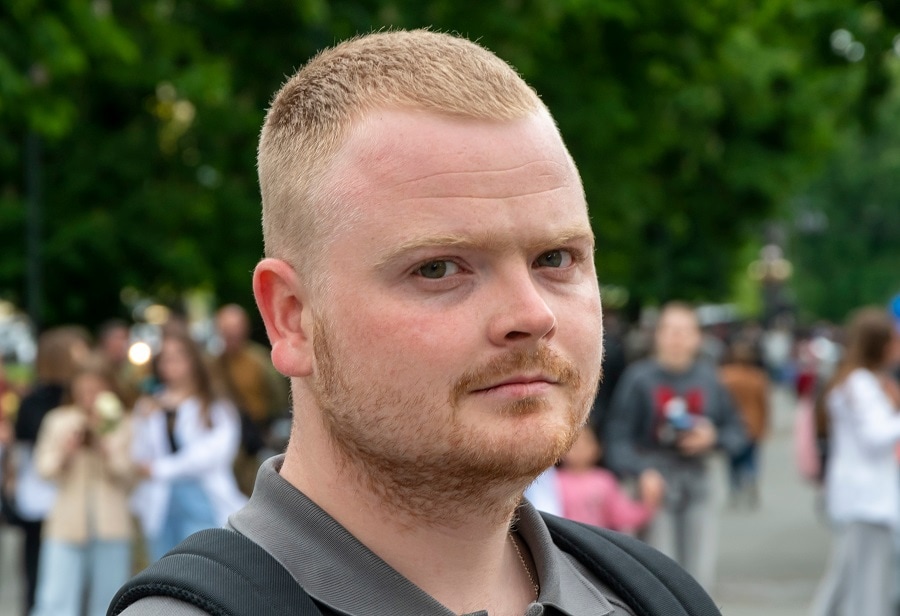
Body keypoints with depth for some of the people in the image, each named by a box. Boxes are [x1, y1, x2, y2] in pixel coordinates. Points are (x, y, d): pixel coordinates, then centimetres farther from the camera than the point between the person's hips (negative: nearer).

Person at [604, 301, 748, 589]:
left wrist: (713, 438, -7)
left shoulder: (708, 378, 6)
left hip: (696, 482, 3)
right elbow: (618, 438, -7)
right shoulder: (640, 377, -4)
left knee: (700, 572, -3)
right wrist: (642, 472, -21)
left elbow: (736, 433, 13)